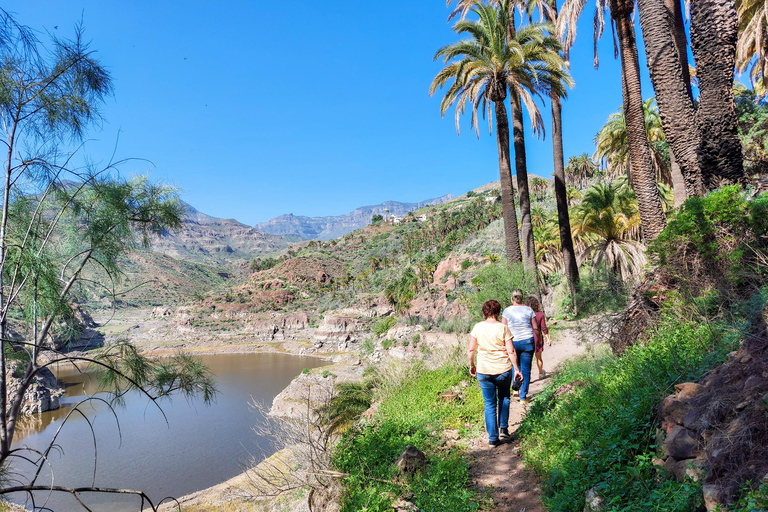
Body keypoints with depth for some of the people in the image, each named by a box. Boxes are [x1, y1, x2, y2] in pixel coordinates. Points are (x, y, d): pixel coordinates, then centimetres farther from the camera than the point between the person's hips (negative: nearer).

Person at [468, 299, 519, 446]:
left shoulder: (477, 327, -2)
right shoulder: (503, 328, -8)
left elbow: (471, 350, 0)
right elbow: (511, 351, -8)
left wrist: (471, 365, 14)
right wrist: (516, 369, 1)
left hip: (483, 371, 1)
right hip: (503, 370, -1)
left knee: (490, 404, 11)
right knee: (504, 397, 25)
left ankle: (493, 438, 12)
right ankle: (503, 428, 22)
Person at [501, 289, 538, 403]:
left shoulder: (507, 311, -3)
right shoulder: (529, 310, -1)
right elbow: (535, 327, 1)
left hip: (512, 342, 0)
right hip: (527, 342, 0)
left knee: (515, 365, 24)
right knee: (525, 369, 6)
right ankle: (523, 396, 9)